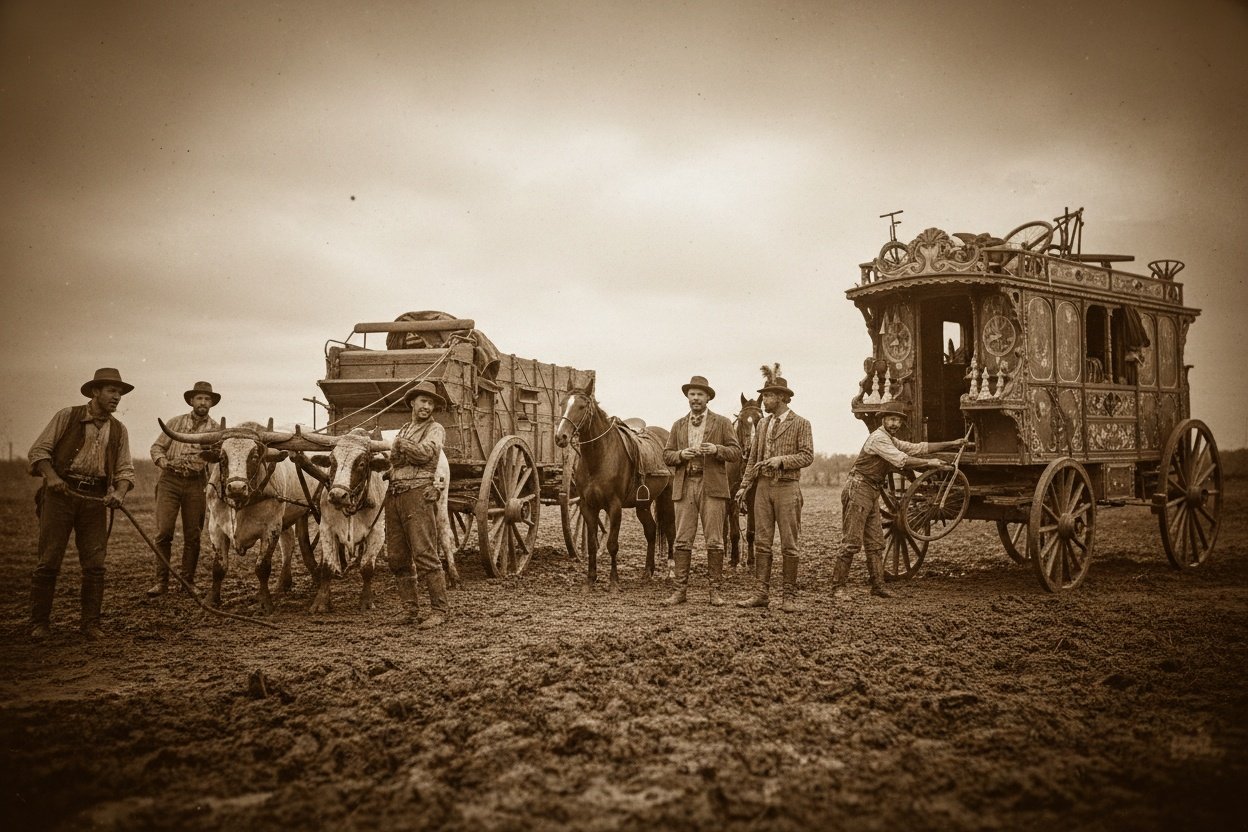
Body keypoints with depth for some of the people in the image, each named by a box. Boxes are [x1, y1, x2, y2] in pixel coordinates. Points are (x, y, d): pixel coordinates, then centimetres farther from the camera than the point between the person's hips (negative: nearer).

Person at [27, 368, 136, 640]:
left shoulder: (119, 430, 12)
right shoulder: (67, 416, 2)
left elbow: (125, 469, 10)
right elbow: (38, 450, 1)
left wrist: (119, 492, -11)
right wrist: (51, 476, -16)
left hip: (95, 498, 3)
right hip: (60, 492, -3)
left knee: (95, 564, 2)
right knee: (49, 561, -1)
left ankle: (91, 623, 11)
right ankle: (39, 622, 10)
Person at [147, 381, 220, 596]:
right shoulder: (175, 422, 9)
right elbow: (157, 446, 10)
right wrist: (162, 460, -11)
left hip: (196, 484, 0)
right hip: (169, 481, 0)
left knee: (192, 536, 4)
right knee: (163, 532, -8)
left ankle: (188, 581, 16)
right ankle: (161, 581, 0)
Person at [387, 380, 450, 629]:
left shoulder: (435, 429, 4)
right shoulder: (403, 430, 24)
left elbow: (424, 453, -14)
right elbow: (393, 460, 17)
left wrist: (401, 444, -1)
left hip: (419, 493, -7)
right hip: (394, 494, 7)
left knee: (424, 554, -12)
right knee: (397, 556, 8)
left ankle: (440, 609, -8)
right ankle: (410, 608, 17)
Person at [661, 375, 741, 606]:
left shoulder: (722, 423, 7)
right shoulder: (678, 425, 16)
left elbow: (736, 452, 1)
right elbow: (667, 455, 12)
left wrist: (717, 449, -17)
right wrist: (681, 454, -9)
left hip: (712, 486, -2)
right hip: (684, 486, 3)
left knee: (714, 541, -1)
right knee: (683, 540, 1)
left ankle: (715, 590, 6)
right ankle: (680, 589, 5)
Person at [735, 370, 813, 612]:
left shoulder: (800, 424, -1)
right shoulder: (763, 424, 14)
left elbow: (807, 455, -8)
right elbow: (753, 457, 15)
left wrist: (782, 460, -20)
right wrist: (745, 485, 8)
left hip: (787, 486, -5)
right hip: (763, 486, 5)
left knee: (789, 544, 0)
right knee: (761, 542, 5)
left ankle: (789, 596, 7)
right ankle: (762, 593, 10)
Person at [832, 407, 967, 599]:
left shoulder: (892, 441, 18)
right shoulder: (878, 438, -13)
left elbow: (918, 448, 18)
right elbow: (901, 460, -20)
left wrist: (951, 444, 17)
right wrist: (930, 463, -12)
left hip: (872, 493, 10)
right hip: (858, 489, -10)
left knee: (875, 543, 9)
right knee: (852, 542, -11)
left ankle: (878, 586, 13)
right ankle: (838, 587, -8)